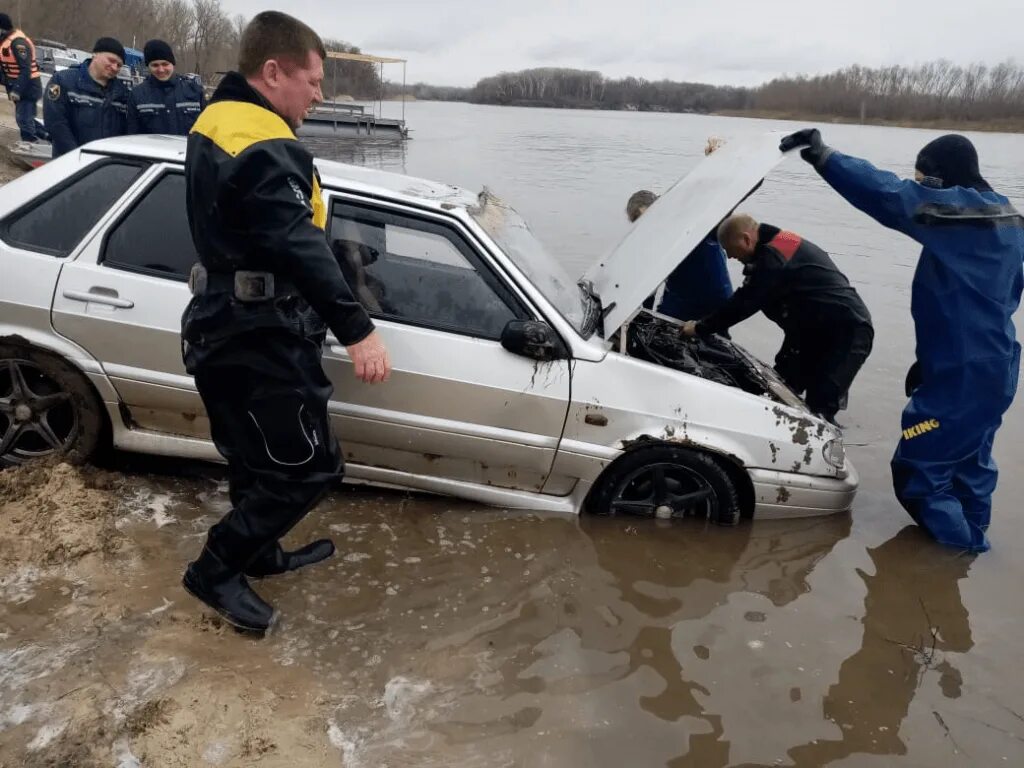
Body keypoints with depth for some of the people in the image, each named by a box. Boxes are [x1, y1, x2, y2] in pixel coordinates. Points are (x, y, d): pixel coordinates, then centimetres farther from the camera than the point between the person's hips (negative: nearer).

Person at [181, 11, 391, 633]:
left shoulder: (216, 122, 12)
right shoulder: (263, 149, -22)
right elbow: (301, 246, -34)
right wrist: (357, 329, -40)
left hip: (227, 325, 11)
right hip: (261, 337, -11)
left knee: (259, 457, 22)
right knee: (310, 467, 0)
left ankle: (261, 553, 39)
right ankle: (217, 570, 11)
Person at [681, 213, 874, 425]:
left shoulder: (774, 256, -22)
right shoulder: (778, 246, 12)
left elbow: (744, 303, -20)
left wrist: (701, 328, -11)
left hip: (848, 332, -11)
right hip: (818, 330, 11)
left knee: (819, 409, -14)